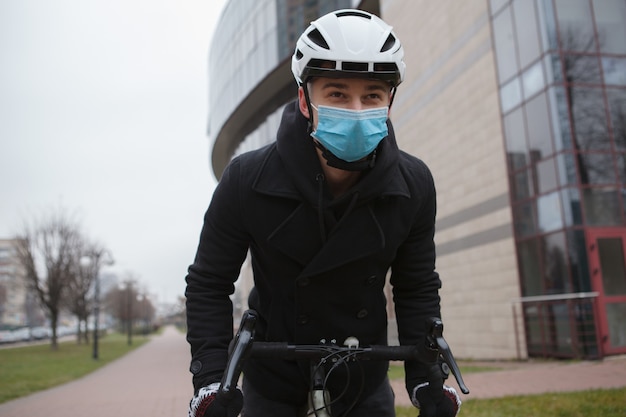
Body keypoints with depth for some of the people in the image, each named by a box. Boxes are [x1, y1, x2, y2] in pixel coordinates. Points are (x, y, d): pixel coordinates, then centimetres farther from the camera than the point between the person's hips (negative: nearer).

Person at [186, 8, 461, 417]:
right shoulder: (247, 180, -22)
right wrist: (210, 378, -19)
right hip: (274, 383, -1)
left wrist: (426, 376, -10)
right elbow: (209, 285, -11)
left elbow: (417, 288, -3)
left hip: (365, 383, 2)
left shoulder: (414, 186, -16)